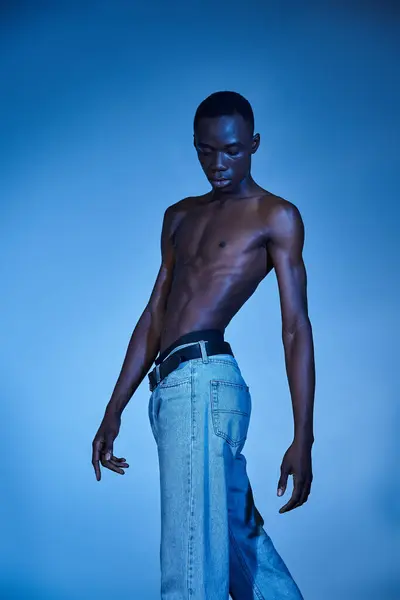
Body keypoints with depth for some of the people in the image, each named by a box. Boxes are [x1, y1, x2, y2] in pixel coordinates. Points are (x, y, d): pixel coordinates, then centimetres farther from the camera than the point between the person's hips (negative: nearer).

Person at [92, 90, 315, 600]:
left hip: (204, 382, -7)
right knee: (241, 545, 15)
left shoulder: (276, 217, 3)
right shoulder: (180, 217, 22)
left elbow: (296, 328, -4)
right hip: (169, 389, 7)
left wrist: (303, 439, -10)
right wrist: (114, 412, 17)